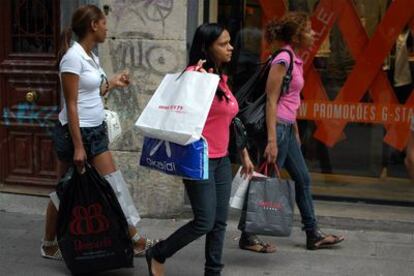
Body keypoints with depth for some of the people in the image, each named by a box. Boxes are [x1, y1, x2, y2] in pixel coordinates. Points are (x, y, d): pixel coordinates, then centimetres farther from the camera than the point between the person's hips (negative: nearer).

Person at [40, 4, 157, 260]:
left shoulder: (91, 56, 9)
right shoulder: (73, 57, -18)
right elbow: (71, 105, -20)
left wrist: (112, 84, 15)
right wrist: (78, 146, -21)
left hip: (96, 131, 9)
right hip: (76, 132, -9)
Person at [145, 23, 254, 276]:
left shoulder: (221, 78, 13)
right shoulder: (196, 74, -13)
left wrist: (244, 155, 22)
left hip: (222, 160, 8)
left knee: (220, 222, 9)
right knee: (204, 222, -5)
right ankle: (157, 255, 16)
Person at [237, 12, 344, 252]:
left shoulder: (296, 60, 13)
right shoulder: (283, 60, -14)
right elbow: (271, 101, -18)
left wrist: (295, 133, 21)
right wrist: (271, 141, -22)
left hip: (287, 127, 10)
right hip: (277, 126, -10)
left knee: (303, 179, 14)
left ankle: (313, 235, 23)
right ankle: (247, 237, 10)